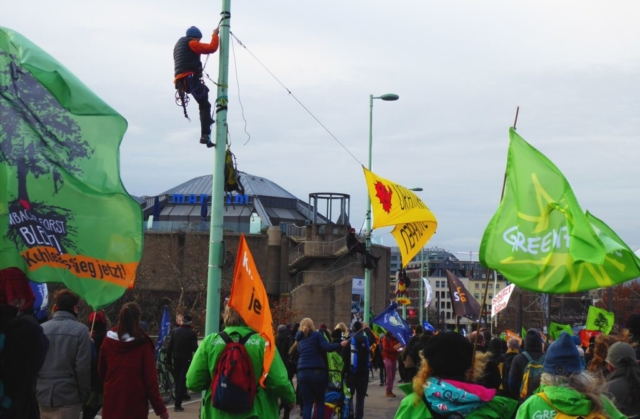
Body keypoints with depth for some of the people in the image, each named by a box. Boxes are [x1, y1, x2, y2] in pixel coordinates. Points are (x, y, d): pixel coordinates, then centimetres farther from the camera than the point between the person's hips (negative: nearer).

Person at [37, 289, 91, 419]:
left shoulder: (41, 329, 2)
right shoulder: (80, 330, -10)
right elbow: (83, 367, -12)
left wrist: (36, 389, 17)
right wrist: (84, 394, 0)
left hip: (43, 395, 4)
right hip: (68, 396, -4)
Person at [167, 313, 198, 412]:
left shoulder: (174, 331, 3)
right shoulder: (192, 333, -8)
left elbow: (169, 347, 0)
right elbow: (194, 348, -14)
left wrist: (169, 360, 7)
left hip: (176, 359, 4)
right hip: (186, 360, -4)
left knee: (177, 381, 15)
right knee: (183, 382, -1)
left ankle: (177, 402, 19)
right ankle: (177, 405, -6)